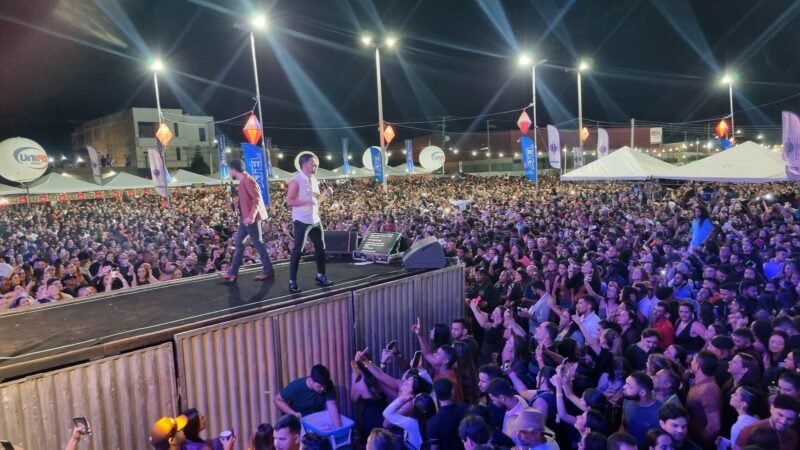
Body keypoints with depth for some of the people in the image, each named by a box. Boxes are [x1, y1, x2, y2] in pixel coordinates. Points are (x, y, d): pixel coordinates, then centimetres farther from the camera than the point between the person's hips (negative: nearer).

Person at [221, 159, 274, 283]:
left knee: (258, 243, -4)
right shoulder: (242, 181, 15)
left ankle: (268, 271, 5)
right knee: (239, 242, 11)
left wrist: (251, 216, -29)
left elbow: (257, 198, -23)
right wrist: (233, 204, 21)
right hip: (245, 218, 10)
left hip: (251, 218, -10)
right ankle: (233, 272, 17)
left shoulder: (247, 180, -16)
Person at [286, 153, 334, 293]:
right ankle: (292, 281, 4)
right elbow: (289, 201, -18)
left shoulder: (314, 180, 12)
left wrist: (325, 194, 3)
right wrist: (306, 201, -27)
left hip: (315, 219, 8)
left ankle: (320, 276, 27)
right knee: (297, 250, -4)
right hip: (302, 220, -8)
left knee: (320, 248, 13)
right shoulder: (296, 180, -13)